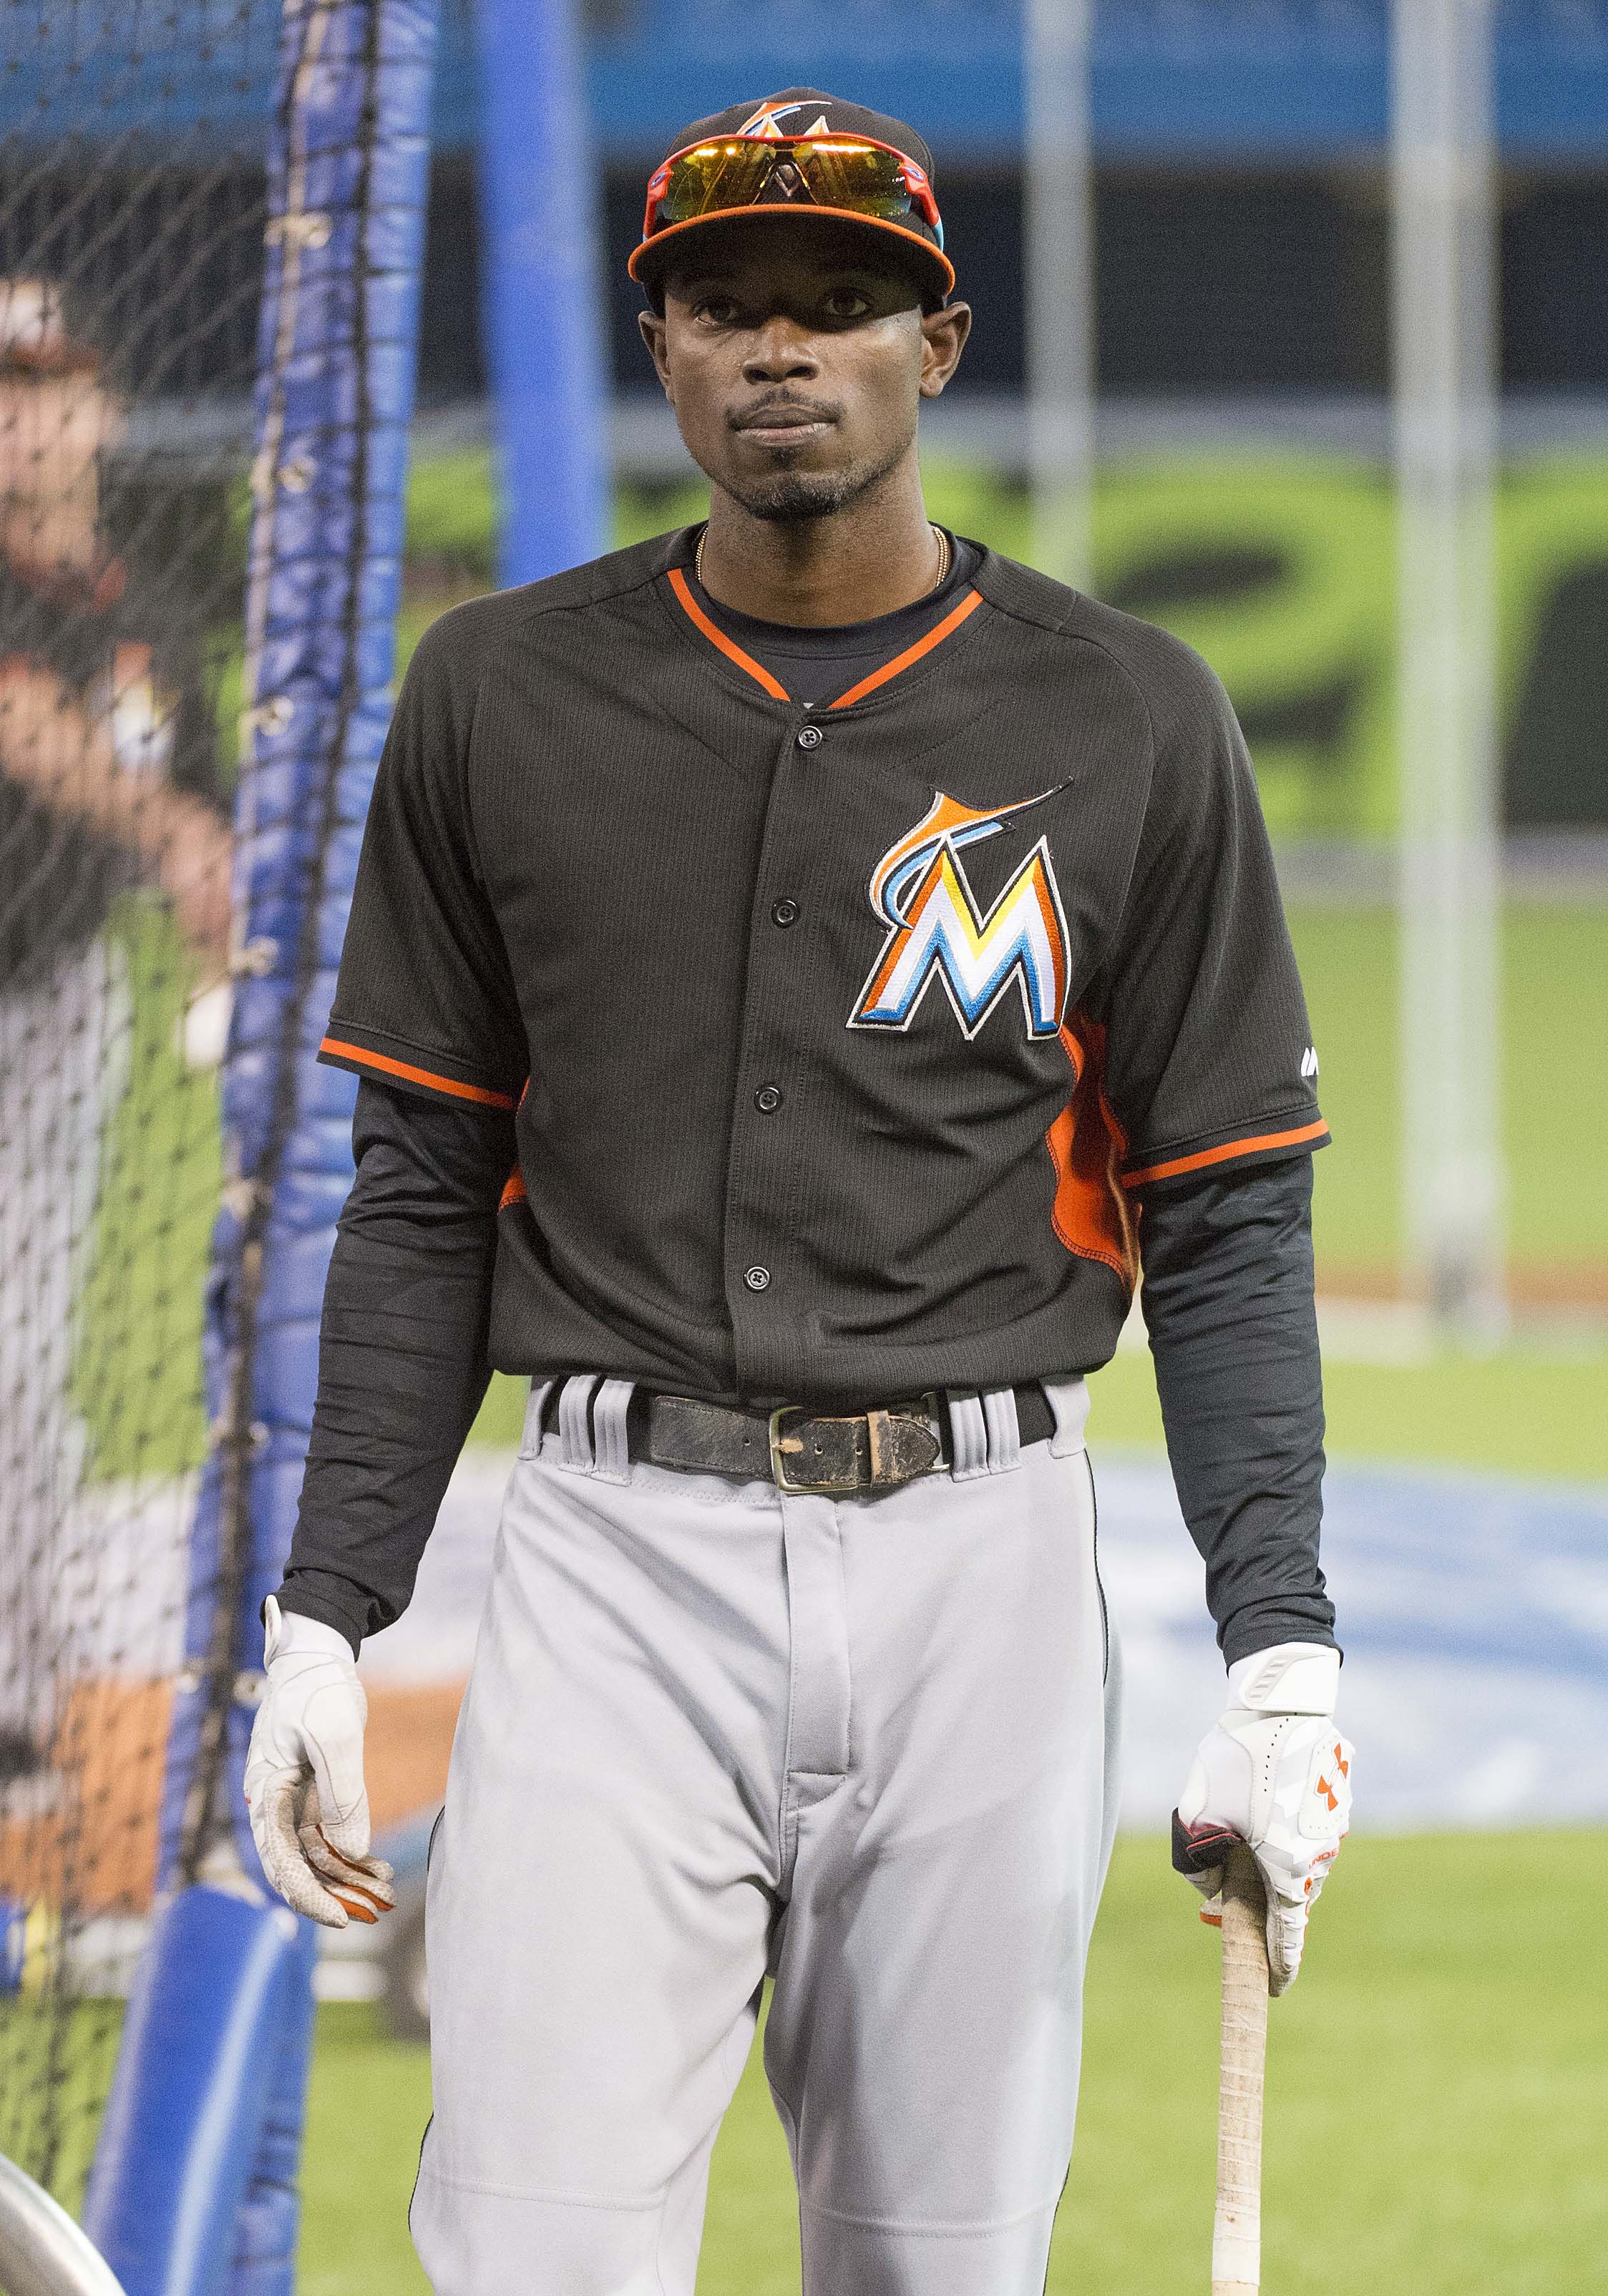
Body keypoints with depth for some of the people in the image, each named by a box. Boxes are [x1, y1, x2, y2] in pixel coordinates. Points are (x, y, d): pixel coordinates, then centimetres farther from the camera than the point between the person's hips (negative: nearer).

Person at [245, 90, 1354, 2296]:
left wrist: (1281, 1656, -5)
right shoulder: (505, 697, 6)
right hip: (623, 1555, 0)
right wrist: (323, 1618, 4)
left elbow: (1229, 1222, 4)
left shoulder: (1126, 722, 3)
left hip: (979, 1565, 0)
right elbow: (423, 1196, 11)